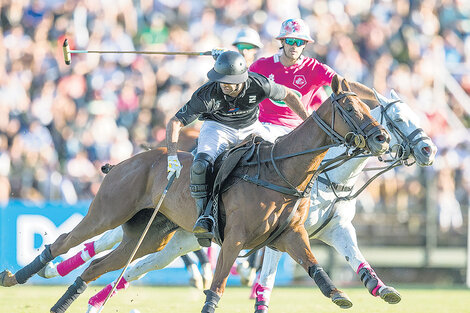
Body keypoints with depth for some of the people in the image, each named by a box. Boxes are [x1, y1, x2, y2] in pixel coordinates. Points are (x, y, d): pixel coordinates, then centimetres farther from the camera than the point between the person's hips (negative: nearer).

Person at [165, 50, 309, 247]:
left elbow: (289, 96, -6)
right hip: (218, 127, -2)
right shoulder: (207, 94, -30)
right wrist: (172, 156, -30)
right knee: (201, 166, -30)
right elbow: (174, 123, -23)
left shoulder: (259, 86, -27)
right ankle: (205, 215, -17)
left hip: (250, 127, 2)